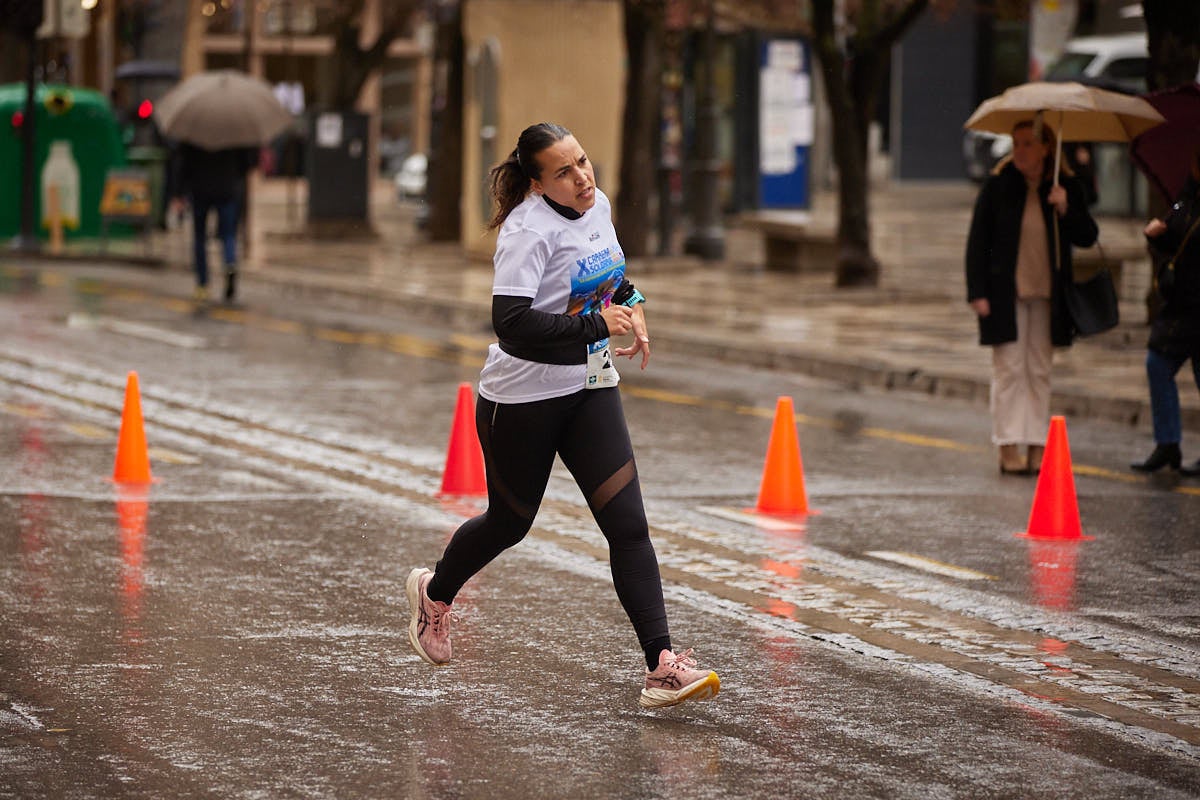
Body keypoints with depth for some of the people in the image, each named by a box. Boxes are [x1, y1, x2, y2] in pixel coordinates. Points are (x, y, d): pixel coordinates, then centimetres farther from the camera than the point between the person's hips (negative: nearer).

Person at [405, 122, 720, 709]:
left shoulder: (597, 205, 2)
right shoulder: (528, 231, -22)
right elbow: (511, 325, -32)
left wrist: (630, 303, 6)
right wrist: (595, 324, -33)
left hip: (589, 388, 6)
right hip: (521, 398, -6)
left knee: (628, 524, -7)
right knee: (510, 521, 14)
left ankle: (661, 667, -11)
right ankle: (435, 592, 46)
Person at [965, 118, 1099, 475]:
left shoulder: (1067, 188, 4)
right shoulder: (997, 187, -2)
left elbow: (1087, 237, 5)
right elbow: (977, 241, -1)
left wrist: (1066, 210, -14)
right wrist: (978, 293, -8)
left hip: (1047, 296, 3)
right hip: (1006, 295, -3)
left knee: (1039, 372, 6)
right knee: (1009, 368, -4)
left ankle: (1036, 447, 11)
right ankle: (1009, 448, -1)